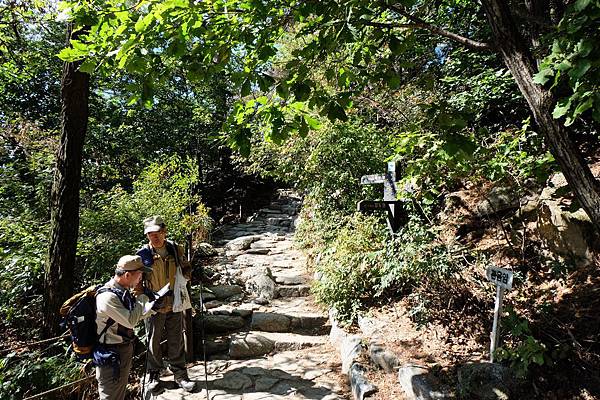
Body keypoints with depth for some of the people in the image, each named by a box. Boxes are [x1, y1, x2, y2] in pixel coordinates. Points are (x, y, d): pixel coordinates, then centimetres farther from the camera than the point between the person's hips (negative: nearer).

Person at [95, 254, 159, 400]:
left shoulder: (123, 291, 3)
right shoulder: (107, 296, -26)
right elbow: (130, 321, -27)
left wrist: (152, 308, 4)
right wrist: (143, 298, -18)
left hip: (125, 350, 9)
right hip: (111, 356, -9)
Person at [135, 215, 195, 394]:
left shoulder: (175, 249, -3)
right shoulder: (143, 254, -9)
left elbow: (186, 267, 12)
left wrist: (187, 275, -7)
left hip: (175, 304, 2)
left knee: (176, 341, 11)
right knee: (154, 342, 14)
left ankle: (180, 375, 26)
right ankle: (153, 375, 33)